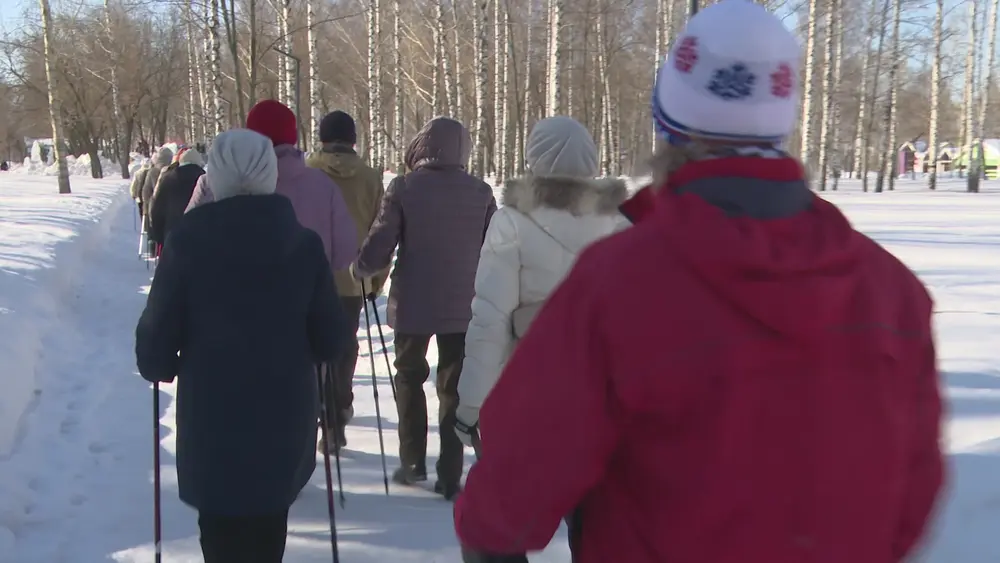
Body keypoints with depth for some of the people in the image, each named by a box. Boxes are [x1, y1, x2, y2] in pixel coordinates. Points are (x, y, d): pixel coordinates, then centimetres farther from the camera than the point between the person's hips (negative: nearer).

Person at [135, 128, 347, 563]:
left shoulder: (187, 242, -10)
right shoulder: (304, 243, -5)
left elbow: (158, 331, -6)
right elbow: (329, 340, -1)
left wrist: (158, 366, 15)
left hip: (210, 417, -2)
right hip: (285, 413, 2)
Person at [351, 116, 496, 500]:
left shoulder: (404, 188, -10)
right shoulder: (480, 192, -3)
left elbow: (378, 247, -12)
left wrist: (360, 269, 9)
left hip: (412, 305, -1)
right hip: (463, 307, 1)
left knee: (409, 376, 19)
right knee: (454, 387, 10)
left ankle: (412, 462, 21)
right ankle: (450, 477, 9)